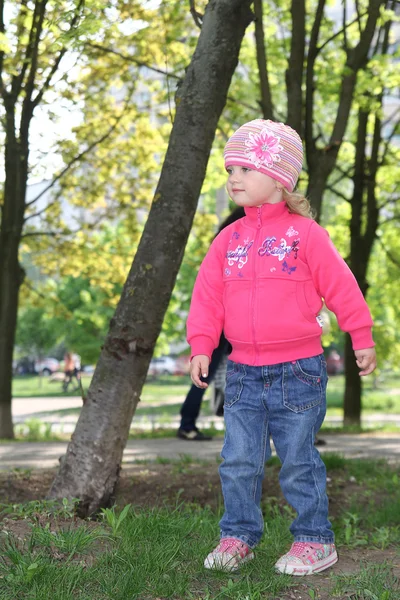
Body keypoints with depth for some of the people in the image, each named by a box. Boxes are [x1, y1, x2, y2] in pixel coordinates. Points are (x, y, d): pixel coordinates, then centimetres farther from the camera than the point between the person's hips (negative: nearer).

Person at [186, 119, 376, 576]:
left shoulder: (305, 233, -4)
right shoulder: (228, 239, 7)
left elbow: (341, 287, -2)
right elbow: (207, 295, 7)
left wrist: (362, 339, -1)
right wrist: (201, 346, -3)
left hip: (298, 371, -4)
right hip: (243, 374, 4)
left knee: (298, 462, 5)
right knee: (238, 461, 6)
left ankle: (314, 540, 19)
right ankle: (238, 536, 21)